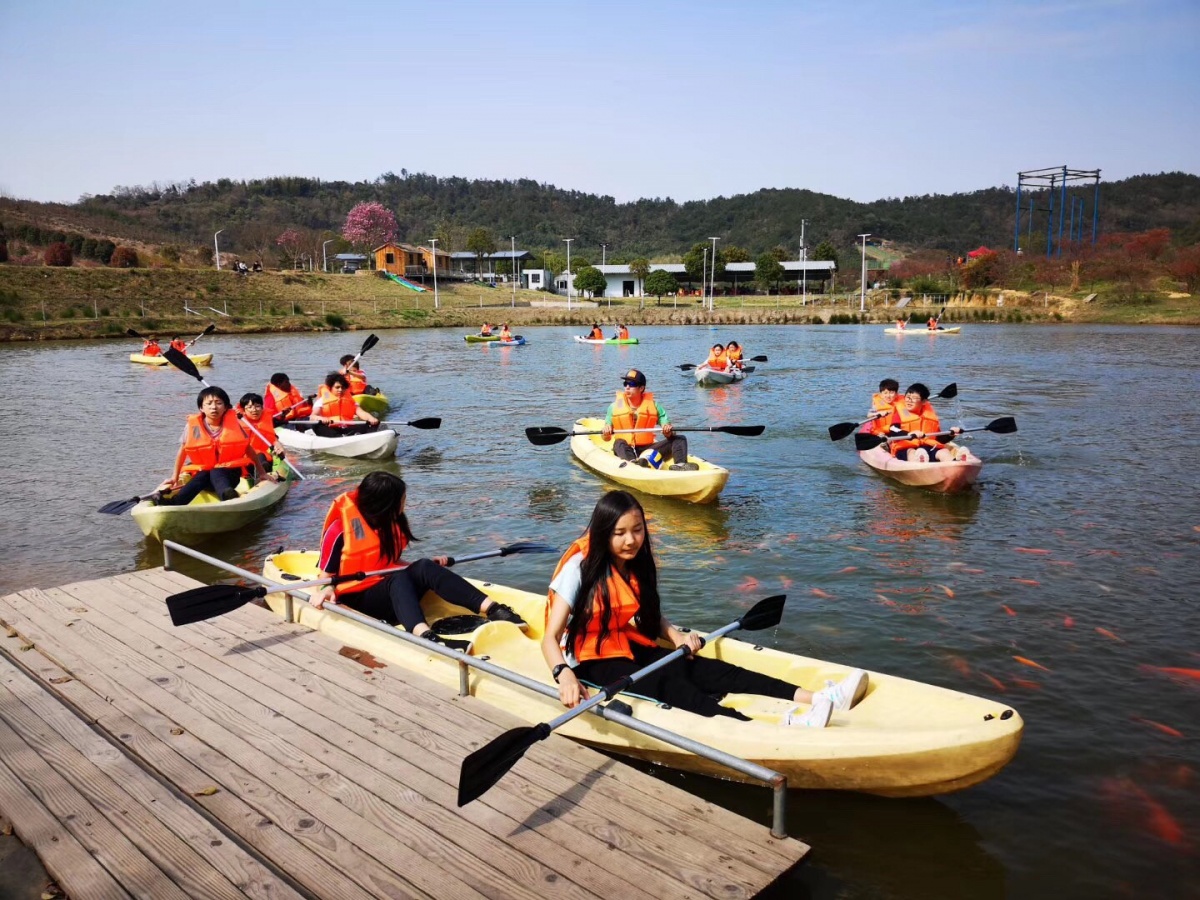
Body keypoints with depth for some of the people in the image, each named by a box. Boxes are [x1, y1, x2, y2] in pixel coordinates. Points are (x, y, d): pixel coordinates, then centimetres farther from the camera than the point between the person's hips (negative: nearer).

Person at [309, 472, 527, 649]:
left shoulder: (390, 523, 6)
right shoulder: (340, 528, -11)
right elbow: (326, 576, -4)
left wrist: (427, 567, 5)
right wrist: (325, 591, -25)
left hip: (391, 594, 5)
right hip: (358, 600, -5)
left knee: (424, 567, -26)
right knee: (398, 579, -36)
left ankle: (492, 609, -44)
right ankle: (425, 636, -66)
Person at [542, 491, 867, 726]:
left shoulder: (638, 563, 2)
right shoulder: (580, 566, -17)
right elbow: (549, 638, -20)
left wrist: (676, 635, -4)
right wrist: (564, 676, -39)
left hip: (631, 648, 6)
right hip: (592, 661, -6)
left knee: (707, 669, -16)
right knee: (667, 683, -32)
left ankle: (816, 697, -29)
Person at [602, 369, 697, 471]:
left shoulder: (652, 405, 9)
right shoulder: (615, 406, 8)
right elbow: (606, 439, 9)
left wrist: (668, 430, -20)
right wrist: (607, 431, -14)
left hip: (647, 449, 2)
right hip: (626, 450, -2)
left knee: (679, 439, -13)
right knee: (619, 443, -35)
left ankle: (680, 464, -42)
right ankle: (632, 463, -66)